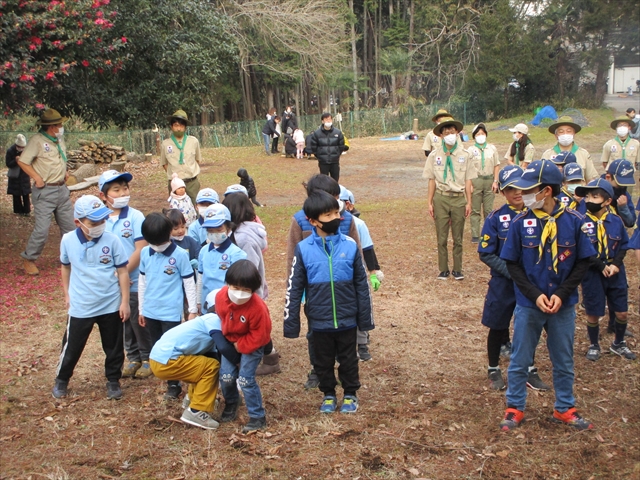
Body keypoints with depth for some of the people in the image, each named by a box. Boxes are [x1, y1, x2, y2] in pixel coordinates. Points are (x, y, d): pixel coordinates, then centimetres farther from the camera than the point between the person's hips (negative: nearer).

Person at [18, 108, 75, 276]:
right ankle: (28, 259, 8)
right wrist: (37, 178, -18)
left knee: (70, 226, 12)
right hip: (45, 192, -7)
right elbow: (22, 161, -17)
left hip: (62, 189, 8)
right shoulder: (37, 140, -15)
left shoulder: (59, 139, 9)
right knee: (42, 229, -9)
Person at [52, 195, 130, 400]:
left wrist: (125, 301, -5)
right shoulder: (68, 240, -9)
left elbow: (122, 272, -6)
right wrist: (67, 293, 14)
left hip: (111, 305, 0)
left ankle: (113, 381, 33)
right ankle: (61, 380, 34)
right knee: (72, 346, 12)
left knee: (113, 347, 13)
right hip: (80, 307, 1)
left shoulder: (112, 240, -14)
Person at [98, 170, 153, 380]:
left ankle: (147, 358, 25)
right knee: (123, 324, 16)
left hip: (135, 282, -4)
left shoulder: (135, 216, -12)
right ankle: (133, 358, 33)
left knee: (140, 323, 7)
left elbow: (141, 249, -14)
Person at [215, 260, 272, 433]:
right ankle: (231, 403, 31)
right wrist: (231, 339, 0)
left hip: (253, 344, -5)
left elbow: (259, 335, -23)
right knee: (226, 376, 0)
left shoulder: (257, 307, -35)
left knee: (245, 379, -12)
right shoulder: (221, 297, -20)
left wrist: (241, 346, -20)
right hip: (231, 340, 5)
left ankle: (258, 417, 2)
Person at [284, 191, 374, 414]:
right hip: (319, 321, 0)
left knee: (348, 360, 15)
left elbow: (361, 284, 1)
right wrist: (291, 324, -2)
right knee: (323, 361, 17)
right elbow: (294, 288, -2)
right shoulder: (304, 249, -9)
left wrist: (366, 317, 3)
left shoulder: (350, 245, -7)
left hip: (347, 319, 0)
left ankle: (350, 394, 36)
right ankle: (328, 395, 38)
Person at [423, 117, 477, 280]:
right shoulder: (435, 155, 1)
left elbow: (468, 181, 4)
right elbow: (432, 180, 4)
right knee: (442, 238, 5)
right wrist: (429, 202, 2)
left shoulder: (465, 155, 2)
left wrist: (468, 202, 2)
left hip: (459, 199, 0)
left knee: (458, 238, 7)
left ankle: (457, 269, 17)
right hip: (441, 199, 0)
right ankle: (443, 270, 14)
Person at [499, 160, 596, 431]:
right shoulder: (521, 222, -9)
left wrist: (561, 294, -14)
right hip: (528, 305, 0)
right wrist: (535, 295, -14)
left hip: (563, 305, 1)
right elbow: (512, 264, -4)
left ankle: (564, 409, 32)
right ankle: (515, 408, 26)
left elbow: (583, 262, -4)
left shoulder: (574, 221, -10)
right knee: (520, 360, 11)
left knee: (564, 361, 15)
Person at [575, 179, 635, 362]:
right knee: (593, 313, 8)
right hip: (592, 275, -3)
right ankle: (594, 346, 30)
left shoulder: (616, 221, -4)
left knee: (621, 312, 10)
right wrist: (601, 266, -17)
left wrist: (616, 264, -12)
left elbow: (623, 245, 4)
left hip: (615, 273, 3)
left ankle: (619, 344, 33)